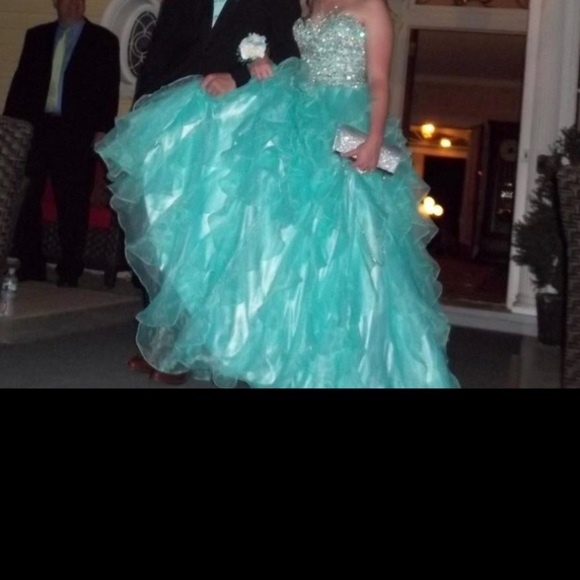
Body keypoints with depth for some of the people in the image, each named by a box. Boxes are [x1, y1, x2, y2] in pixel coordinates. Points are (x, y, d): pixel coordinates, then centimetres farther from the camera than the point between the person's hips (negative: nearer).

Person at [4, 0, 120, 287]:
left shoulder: (104, 41, 5)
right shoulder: (37, 36, 15)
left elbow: (110, 90, 0)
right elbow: (21, 81, 14)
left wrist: (102, 130, -10)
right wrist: (11, 120, 5)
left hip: (76, 134, -3)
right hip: (34, 128, 4)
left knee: (73, 204, 0)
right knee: (24, 198, 5)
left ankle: (69, 273, 8)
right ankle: (30, 268, 14)